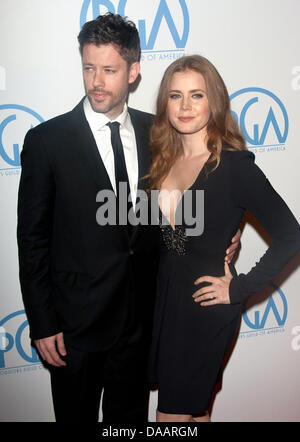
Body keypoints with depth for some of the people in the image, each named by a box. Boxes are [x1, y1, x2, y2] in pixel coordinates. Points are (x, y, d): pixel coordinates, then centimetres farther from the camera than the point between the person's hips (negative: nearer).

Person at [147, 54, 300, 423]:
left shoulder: (235, 165, -17)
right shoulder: (164, 158, 2)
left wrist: (239, 288, -15)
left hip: (207, 309, -5)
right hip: (165, 299, 6)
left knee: (173, 415, 6)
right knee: (194, 409, 22)